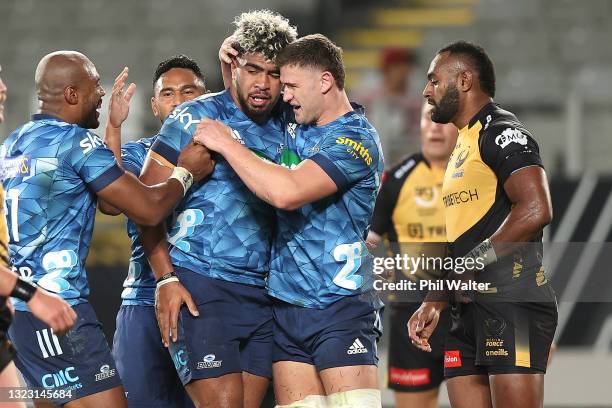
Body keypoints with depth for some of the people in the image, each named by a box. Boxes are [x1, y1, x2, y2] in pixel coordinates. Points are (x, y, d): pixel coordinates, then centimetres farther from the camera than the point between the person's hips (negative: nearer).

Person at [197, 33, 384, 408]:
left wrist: (226, 143, -14)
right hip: (286, 304, 7)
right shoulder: (293, 124, 12)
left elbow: (286, 191, -25)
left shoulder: (356, 139, -11)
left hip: (340, 306, -7)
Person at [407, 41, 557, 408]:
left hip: (510, 300, -10)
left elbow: (536, 210, -21)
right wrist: (434, 303, 18)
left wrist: (469, 264, -17)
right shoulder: (465, 144, 24)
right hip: (471, 308, 10)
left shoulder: (502, 131, -7)